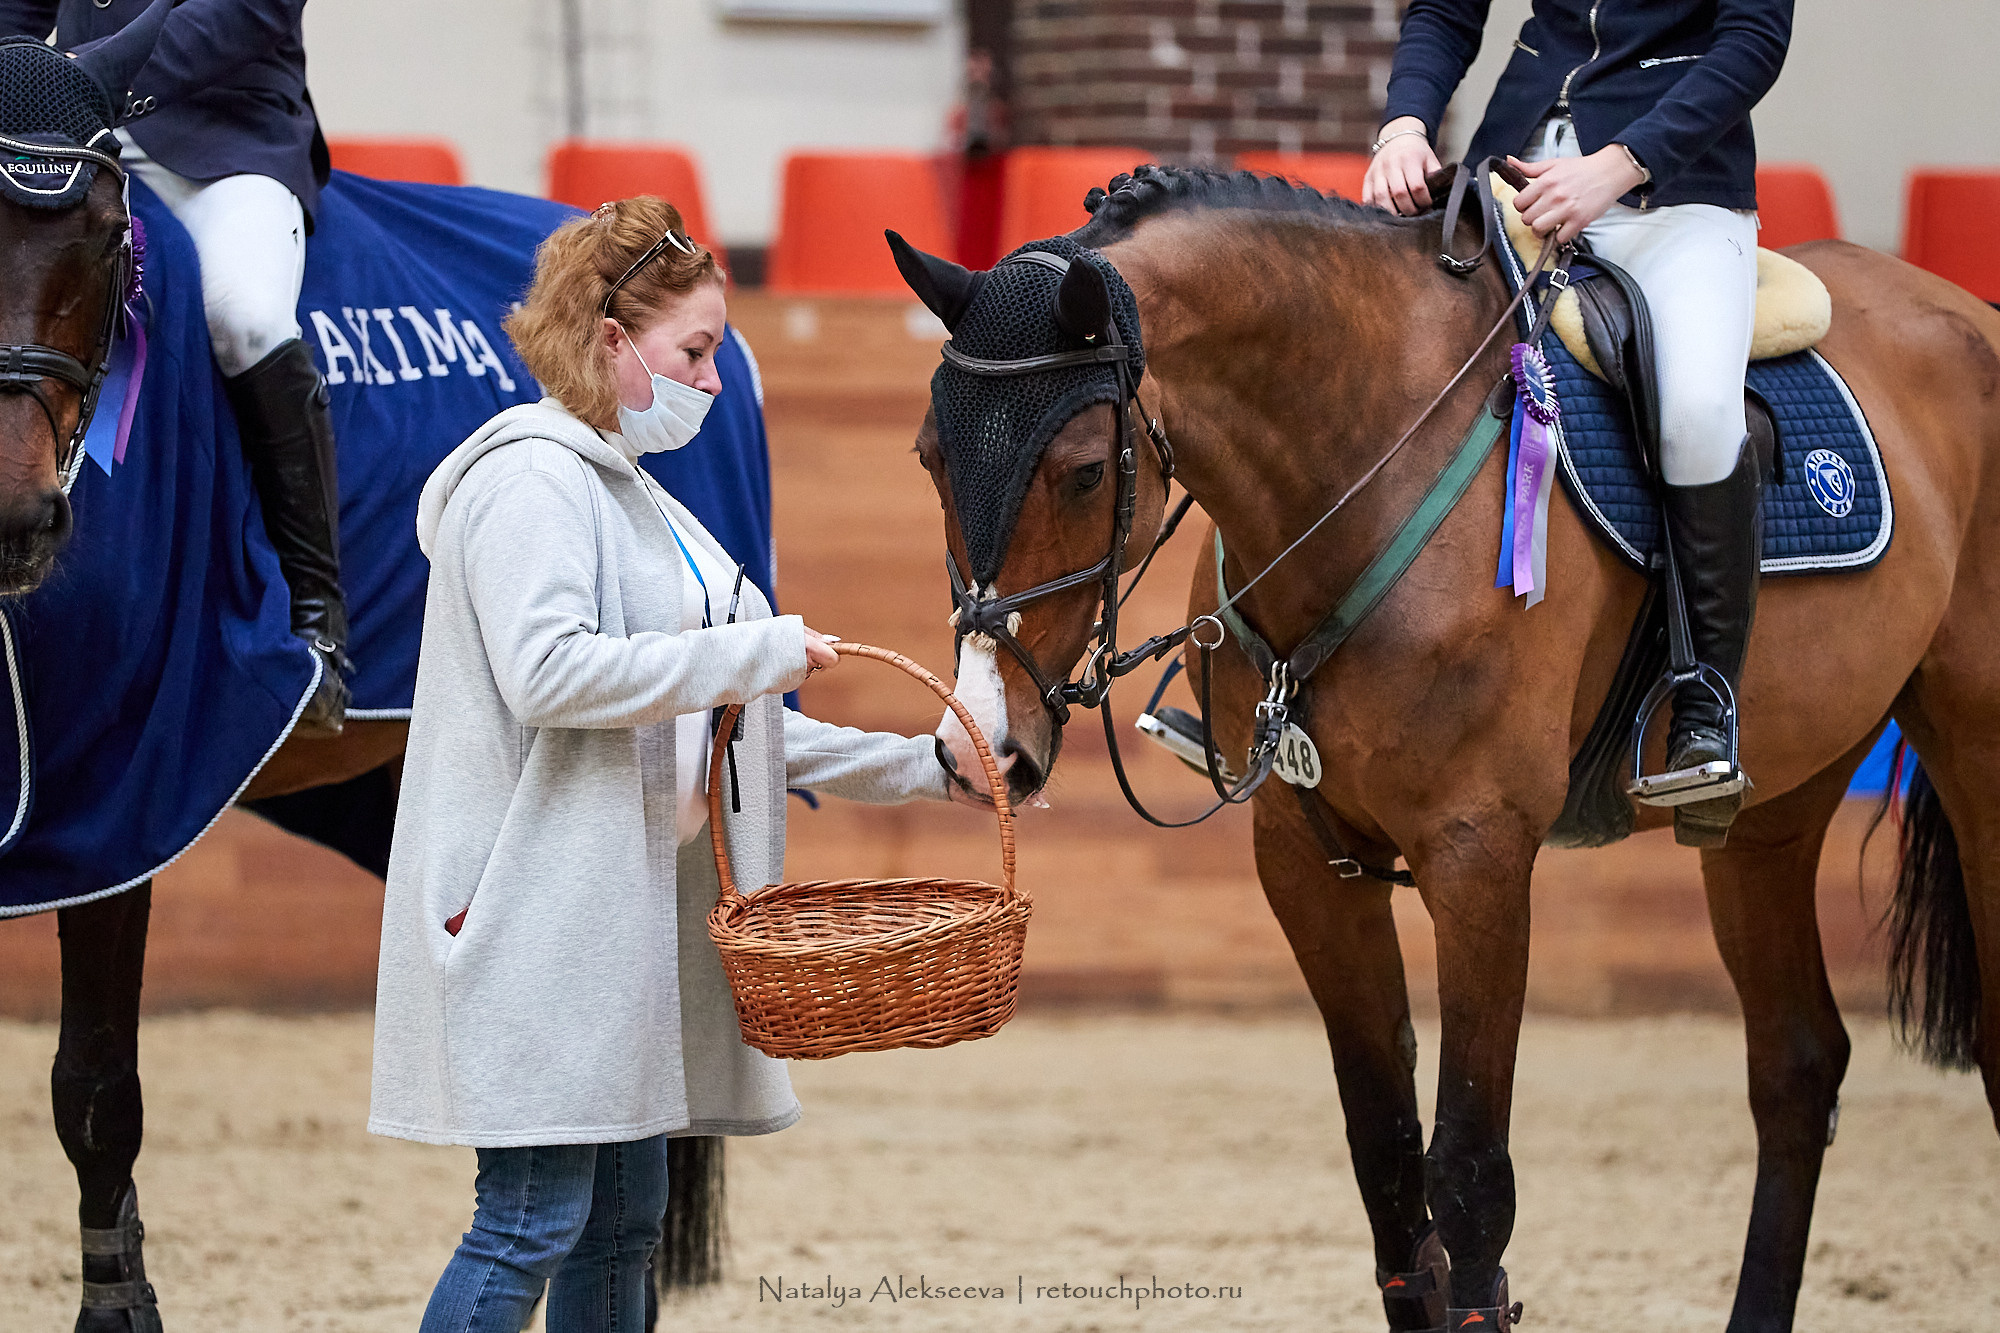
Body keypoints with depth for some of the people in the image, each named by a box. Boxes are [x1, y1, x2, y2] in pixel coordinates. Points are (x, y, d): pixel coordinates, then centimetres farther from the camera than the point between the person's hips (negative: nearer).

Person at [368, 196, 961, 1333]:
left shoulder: (630, 493, 21)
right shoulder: (534, 477, -10)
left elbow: (701, 720, 24)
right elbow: (546, 672, -26)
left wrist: (919, 768, 18)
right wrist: (758, 652, -21)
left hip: (635, 895, 10)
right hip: (544, 896, -10)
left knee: (626, 1219, 10)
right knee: (534, 1221, -12)